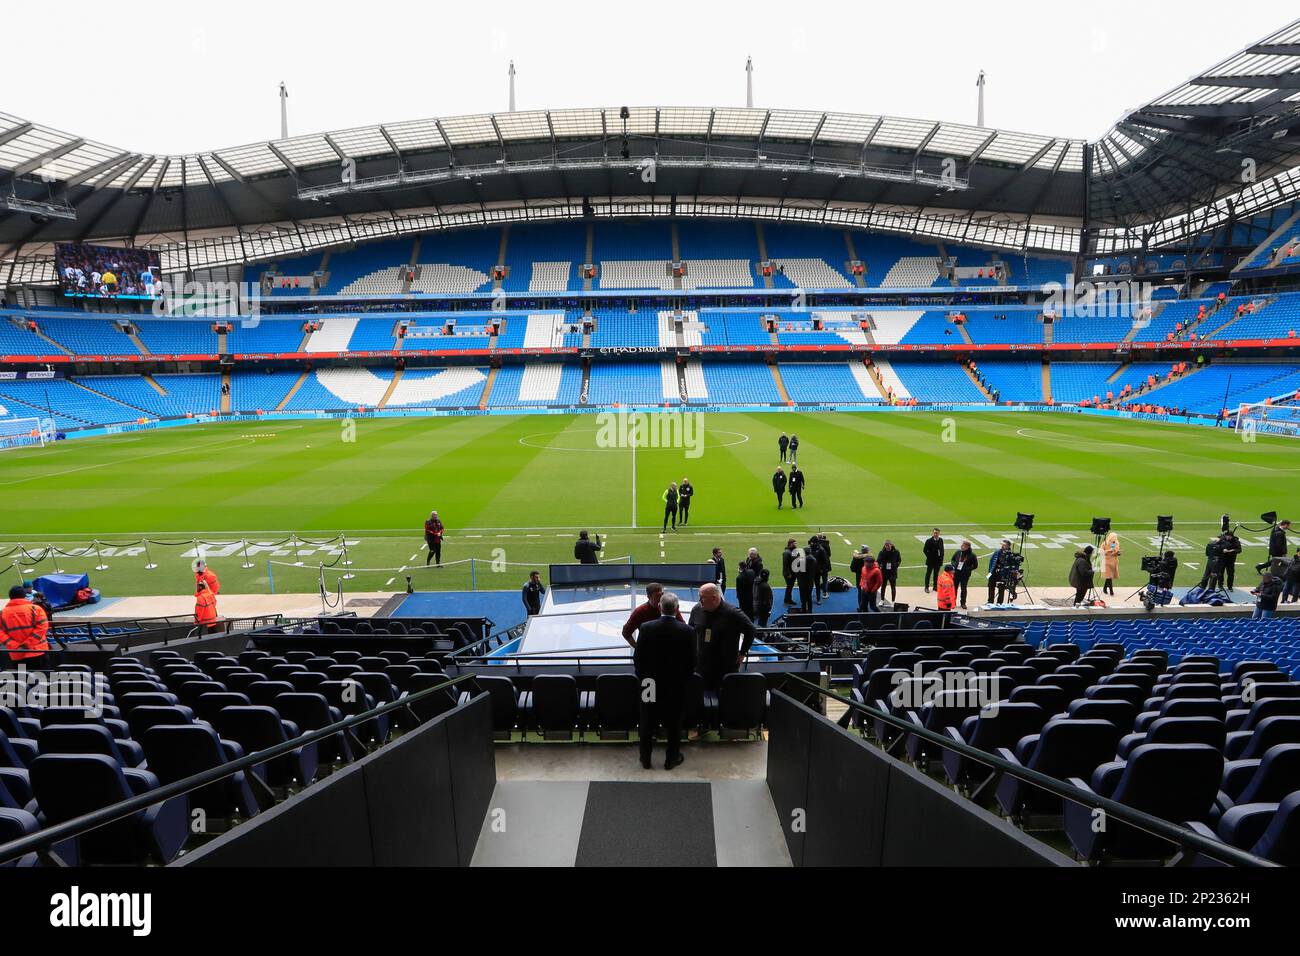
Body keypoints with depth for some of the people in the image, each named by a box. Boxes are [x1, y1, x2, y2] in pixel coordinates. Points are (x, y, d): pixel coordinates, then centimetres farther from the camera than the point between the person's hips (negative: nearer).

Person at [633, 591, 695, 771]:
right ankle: (671, 758, 27)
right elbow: (692, 661, -7)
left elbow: (637, 658, -7)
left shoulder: (646, 628, -14)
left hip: (651, 684, 1)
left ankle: (645, 759, 27)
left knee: (648, 724, 16)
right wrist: (685, 679, 10)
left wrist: (642, 677, 10)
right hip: (676, 685, 0)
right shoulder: (687, 631, -15)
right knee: (674, 724, 15)